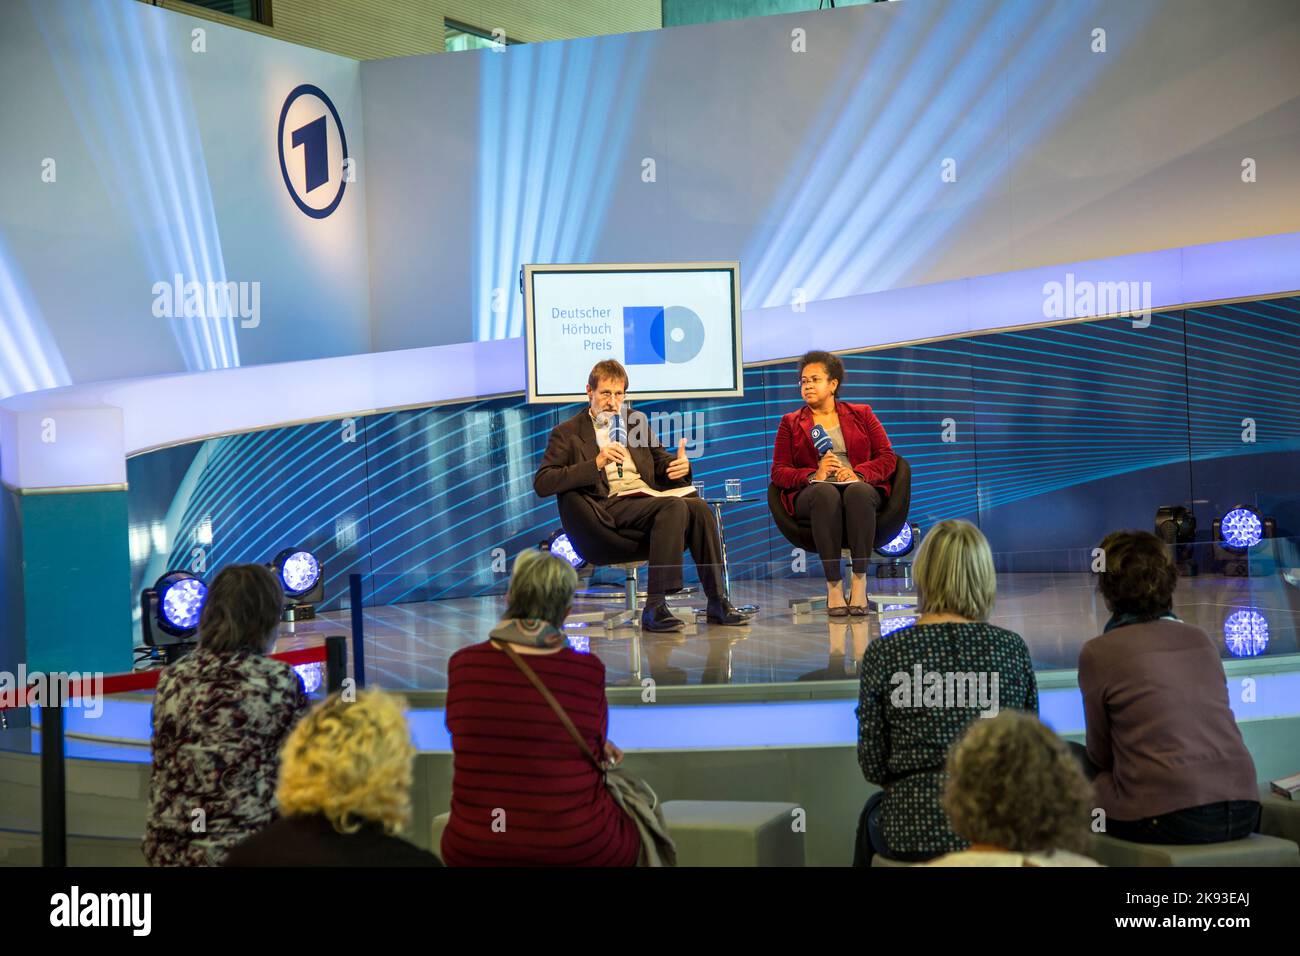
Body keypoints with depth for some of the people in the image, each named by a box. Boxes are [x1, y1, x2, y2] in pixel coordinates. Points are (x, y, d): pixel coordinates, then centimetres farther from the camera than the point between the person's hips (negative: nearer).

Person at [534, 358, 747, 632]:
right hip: (611, 505, -5)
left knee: (698, 506, -26)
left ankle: (717, 602, -24)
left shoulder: (636, 422, 25)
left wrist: (680, 465, 1)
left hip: (649, 495, 5)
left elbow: (661, 461, 29)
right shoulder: (567, 433, 7)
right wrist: (596, 463, -16)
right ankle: (655, 607, -36)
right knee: (675, 507, -32)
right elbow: (541, 484, -5)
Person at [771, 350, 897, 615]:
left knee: (858, 491, -39)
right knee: (826, 493, -39)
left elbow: (888, 458, 10)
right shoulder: (791, 423, 20)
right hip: (811, 492, 0)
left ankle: (859, 583, -42)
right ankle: (833, 585, -42)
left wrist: (858, 474, -10)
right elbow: (778, 472, 9)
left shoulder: (861, 415, 20)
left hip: (860, 486, 0)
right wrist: (814, 475, -10)